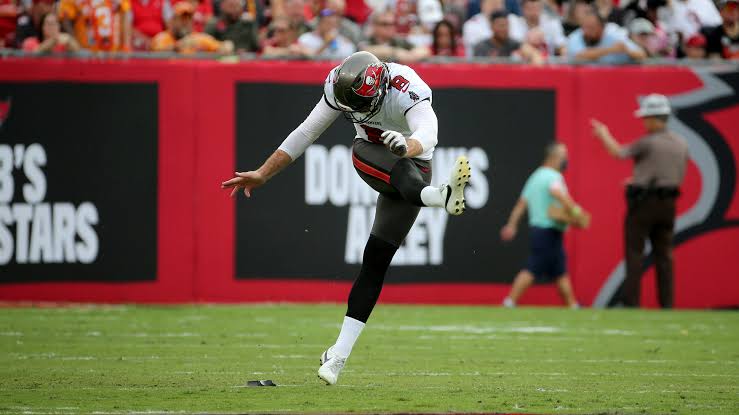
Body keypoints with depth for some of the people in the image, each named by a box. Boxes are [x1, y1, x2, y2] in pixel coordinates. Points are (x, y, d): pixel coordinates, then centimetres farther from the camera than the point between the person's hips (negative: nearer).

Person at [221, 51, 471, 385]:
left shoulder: (407, 92, -29)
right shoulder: (339, 87, -14)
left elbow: (427, 134, -47)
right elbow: (305, 133, -1)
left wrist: (407, 146, -71)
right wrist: (262, 175, 2)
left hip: (412, 168, -3)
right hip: (373, 163, 3)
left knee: (375, 262, -10)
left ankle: (339, 354, -11)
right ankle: (441, 196, -65)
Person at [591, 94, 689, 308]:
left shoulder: (648, 143, -14)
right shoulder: (681, 144, 6)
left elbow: (618, 153, 0)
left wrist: (604, 135, 19)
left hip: (643, 202, -6)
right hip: (668, 202, 6)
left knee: (634, 252, -2)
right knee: (664, 254, 8)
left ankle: (631, 301, -7)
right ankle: (667, 303, 4)